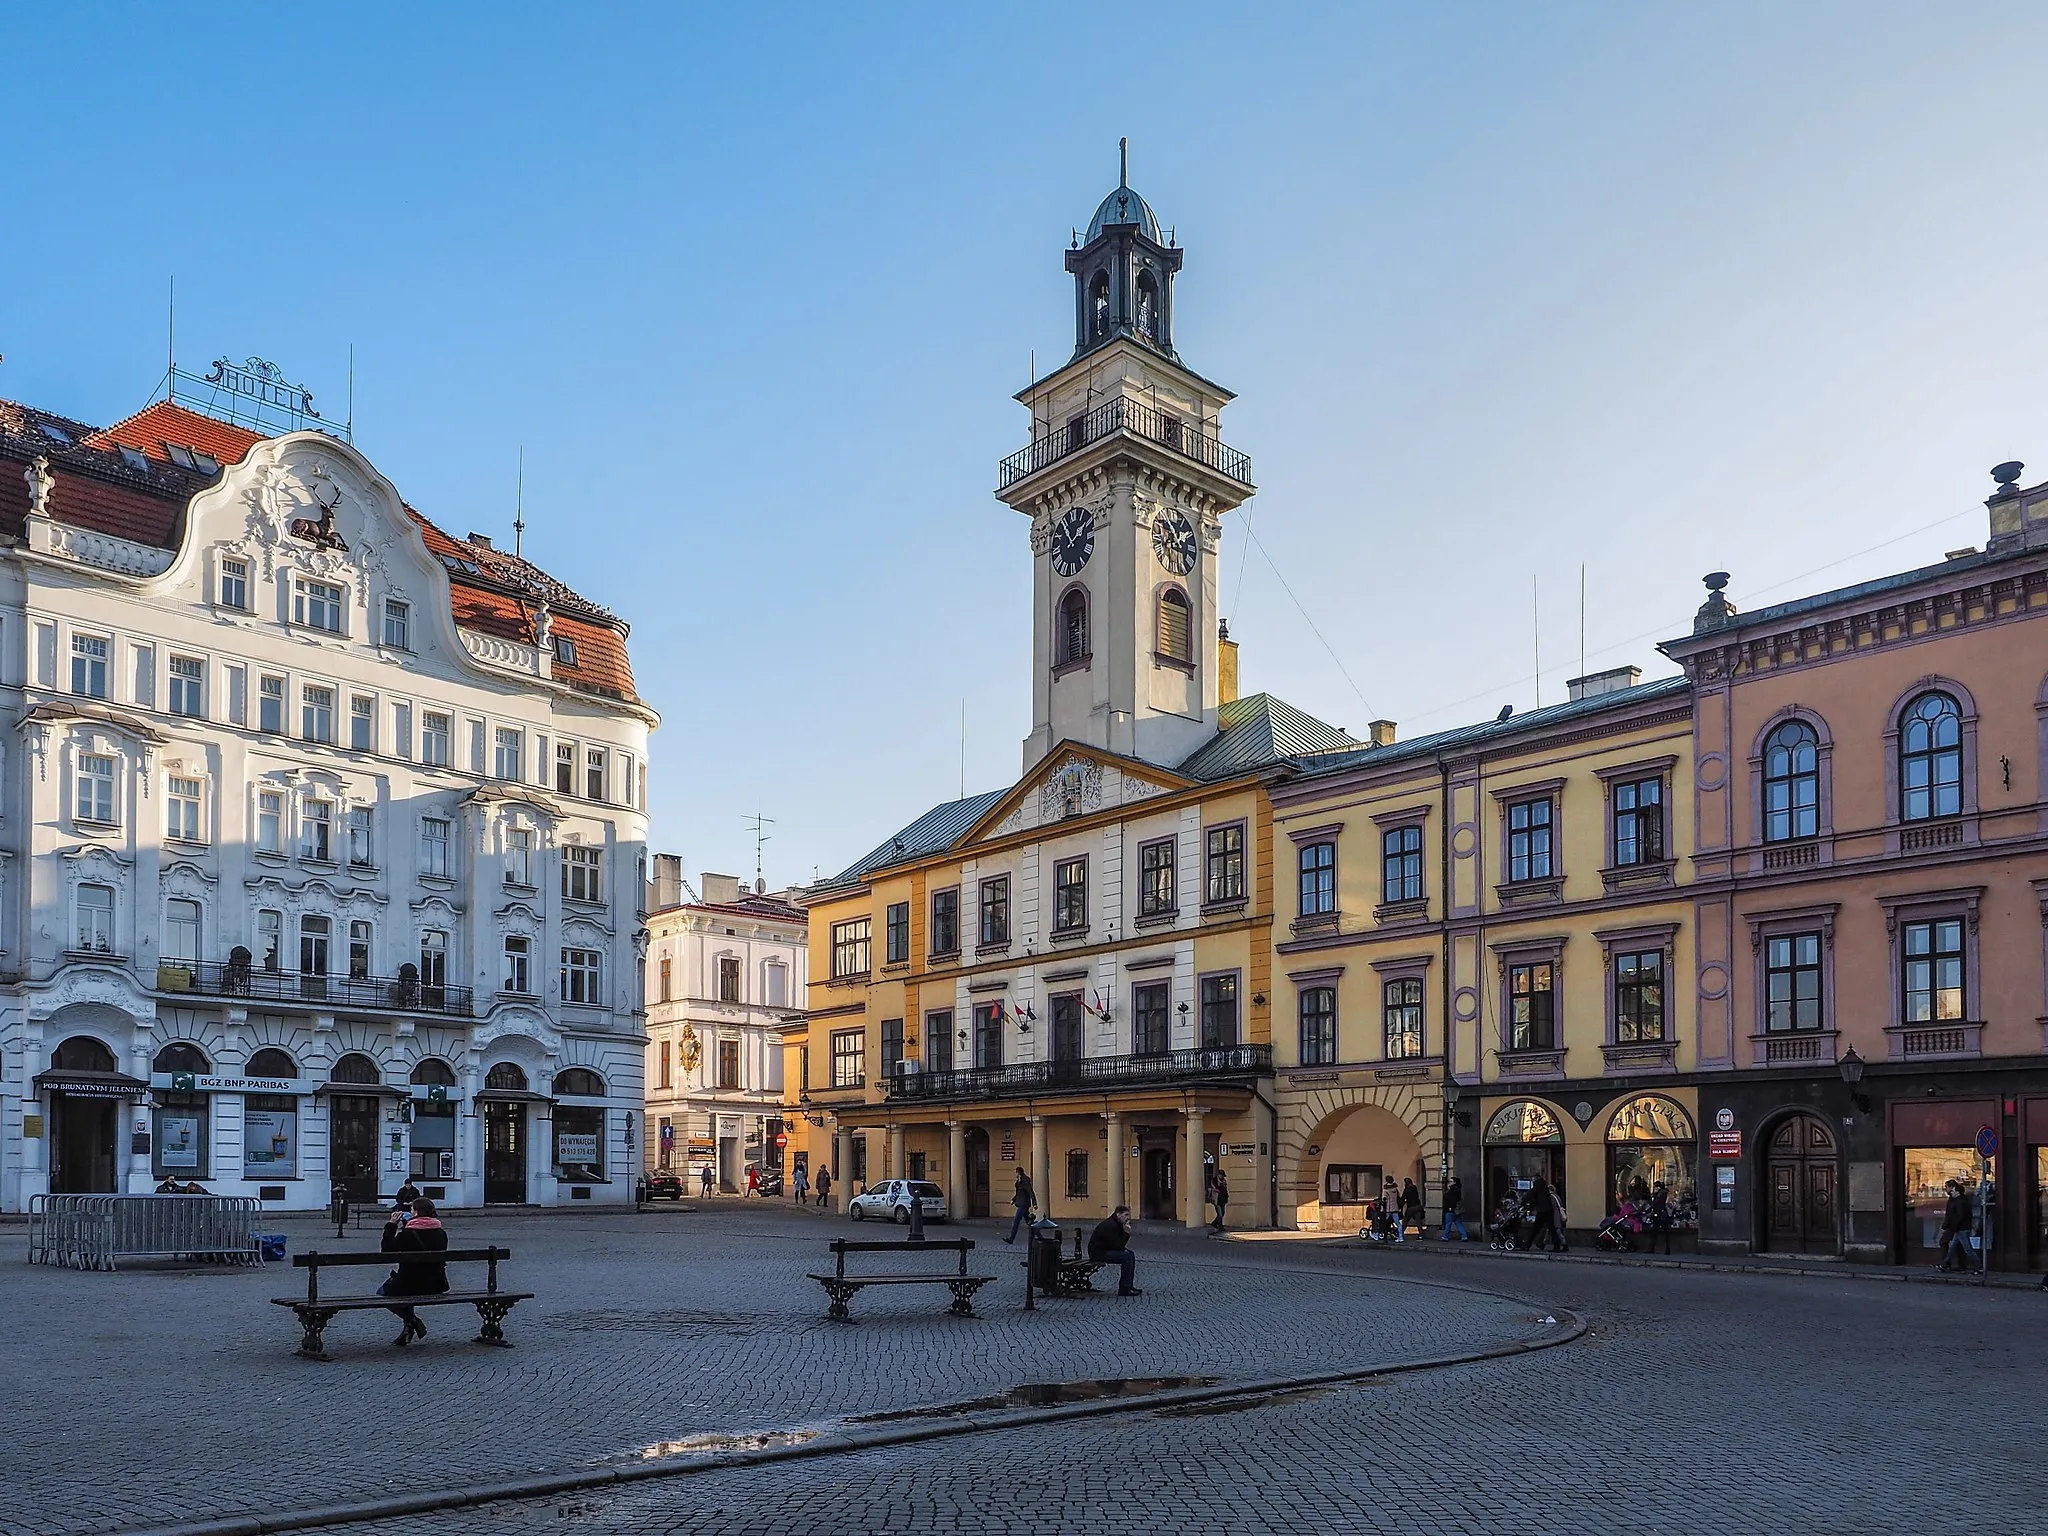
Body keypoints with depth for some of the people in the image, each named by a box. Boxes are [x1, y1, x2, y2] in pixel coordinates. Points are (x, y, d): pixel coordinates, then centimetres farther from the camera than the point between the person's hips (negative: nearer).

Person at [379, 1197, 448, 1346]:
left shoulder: (406, 1234, -17)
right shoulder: (441, 1233, -1)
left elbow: (386, 1250, -5)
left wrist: (391, 1225, 2)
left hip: (410, 1286, -6)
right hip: (435, 1287, 6)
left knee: (382, 1292, 24)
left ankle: (411, 1319, 4)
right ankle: (409, 1327, 27)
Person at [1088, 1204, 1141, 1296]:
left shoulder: (1117, 1224, 10)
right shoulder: (1109, 1225, -22)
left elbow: (1119, 1244, 14)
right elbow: (1117, 1246, -22)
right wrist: (1126, 1233, -17)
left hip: (1106, 1249, 11)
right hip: (1098, 1253, -11)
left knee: (1131, 1255, 9)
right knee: (1126, 1257, -20)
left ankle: (1128, 1286, 14)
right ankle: (1124, 1289, -15)